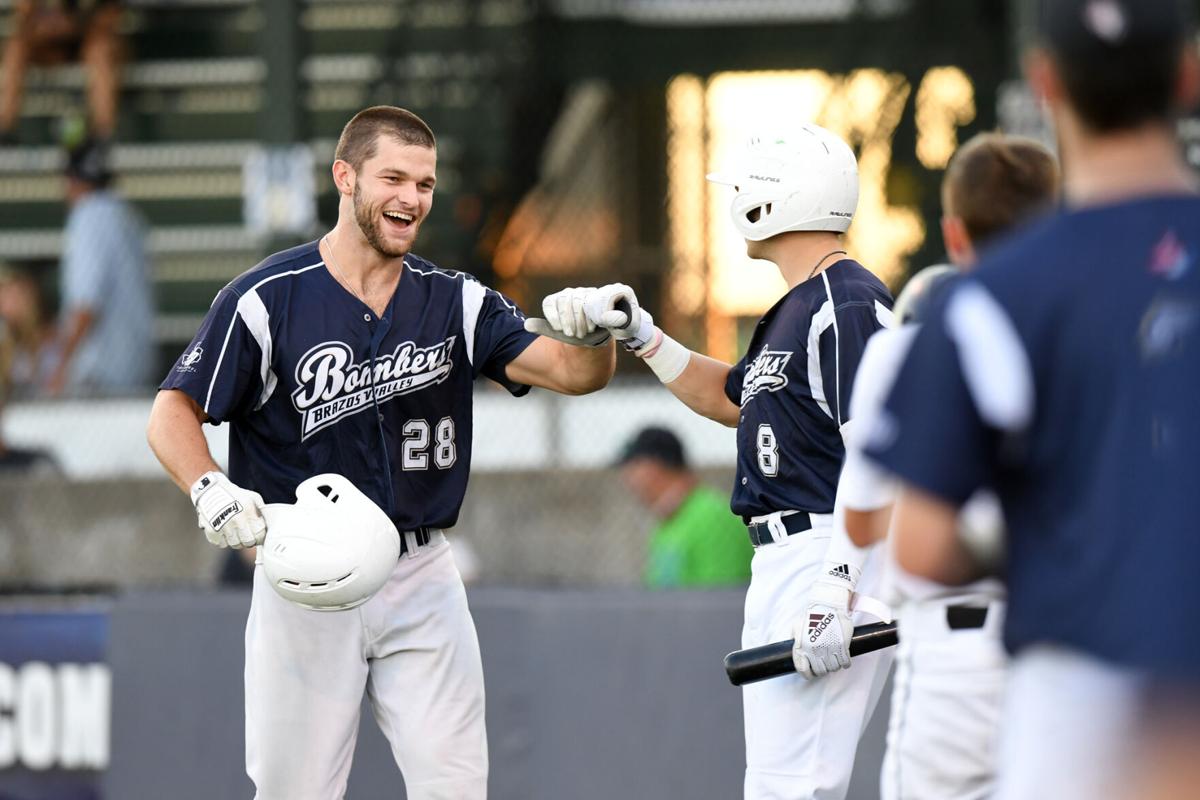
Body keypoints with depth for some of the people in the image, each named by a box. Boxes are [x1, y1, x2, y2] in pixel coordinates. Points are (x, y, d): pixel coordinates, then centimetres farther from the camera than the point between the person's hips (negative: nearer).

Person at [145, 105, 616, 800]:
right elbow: (174, 412, -4)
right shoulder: (268, 299, -6)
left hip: (423, 582, 3)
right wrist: (210, 489, -24)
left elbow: (572, 371, -4)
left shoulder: (456, 302, 5)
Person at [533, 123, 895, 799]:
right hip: (783, 564, 11)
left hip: (830, 557, -11)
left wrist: (837, 590, -27)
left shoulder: (849, 307, -14)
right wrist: (636, 332, 23)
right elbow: (731, 399, 35)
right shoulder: (796, 310, 20)